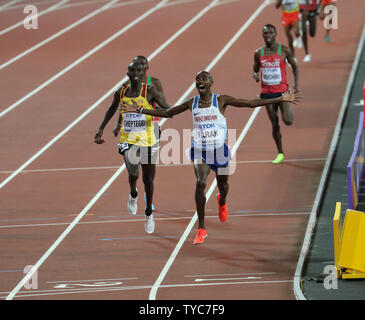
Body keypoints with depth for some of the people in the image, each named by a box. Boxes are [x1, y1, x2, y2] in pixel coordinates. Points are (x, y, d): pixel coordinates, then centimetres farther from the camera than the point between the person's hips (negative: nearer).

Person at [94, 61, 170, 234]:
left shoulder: (150, 91, -7)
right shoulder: (121, 92, 2)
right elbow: (112, 109, 21)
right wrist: (101, 129, 18)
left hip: (147, 140, -1)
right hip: (128, 140, 1)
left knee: (148, 179, 9)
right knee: (133, 171, -23)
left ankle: (149, 213, 31)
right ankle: (133, 195, 11)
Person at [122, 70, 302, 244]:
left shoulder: (221, 101, -6)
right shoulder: (192, 103, 0)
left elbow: (251, 103, -7)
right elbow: (167, 113, 13)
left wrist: (281, 100, -11)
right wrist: (140, 110, 9)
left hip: (219, 150, 0)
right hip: (200, 150, 0)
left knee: (222, 185, 17)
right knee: (200, 182, -22)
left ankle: (222, 202, 59)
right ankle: (201, 229, -17)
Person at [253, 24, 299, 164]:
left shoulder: (284, 50, -3)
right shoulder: (259, 53, 3)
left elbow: (294, 66, 8)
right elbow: (255, 70, 15)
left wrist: (296, 85, 0)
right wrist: (255, 75, -10)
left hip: (282, 91, -2)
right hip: (267, 93, 2)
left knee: (288, 121, -16)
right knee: (274, 124, 4)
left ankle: (287, 110, 21)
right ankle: (280, 153, 17)